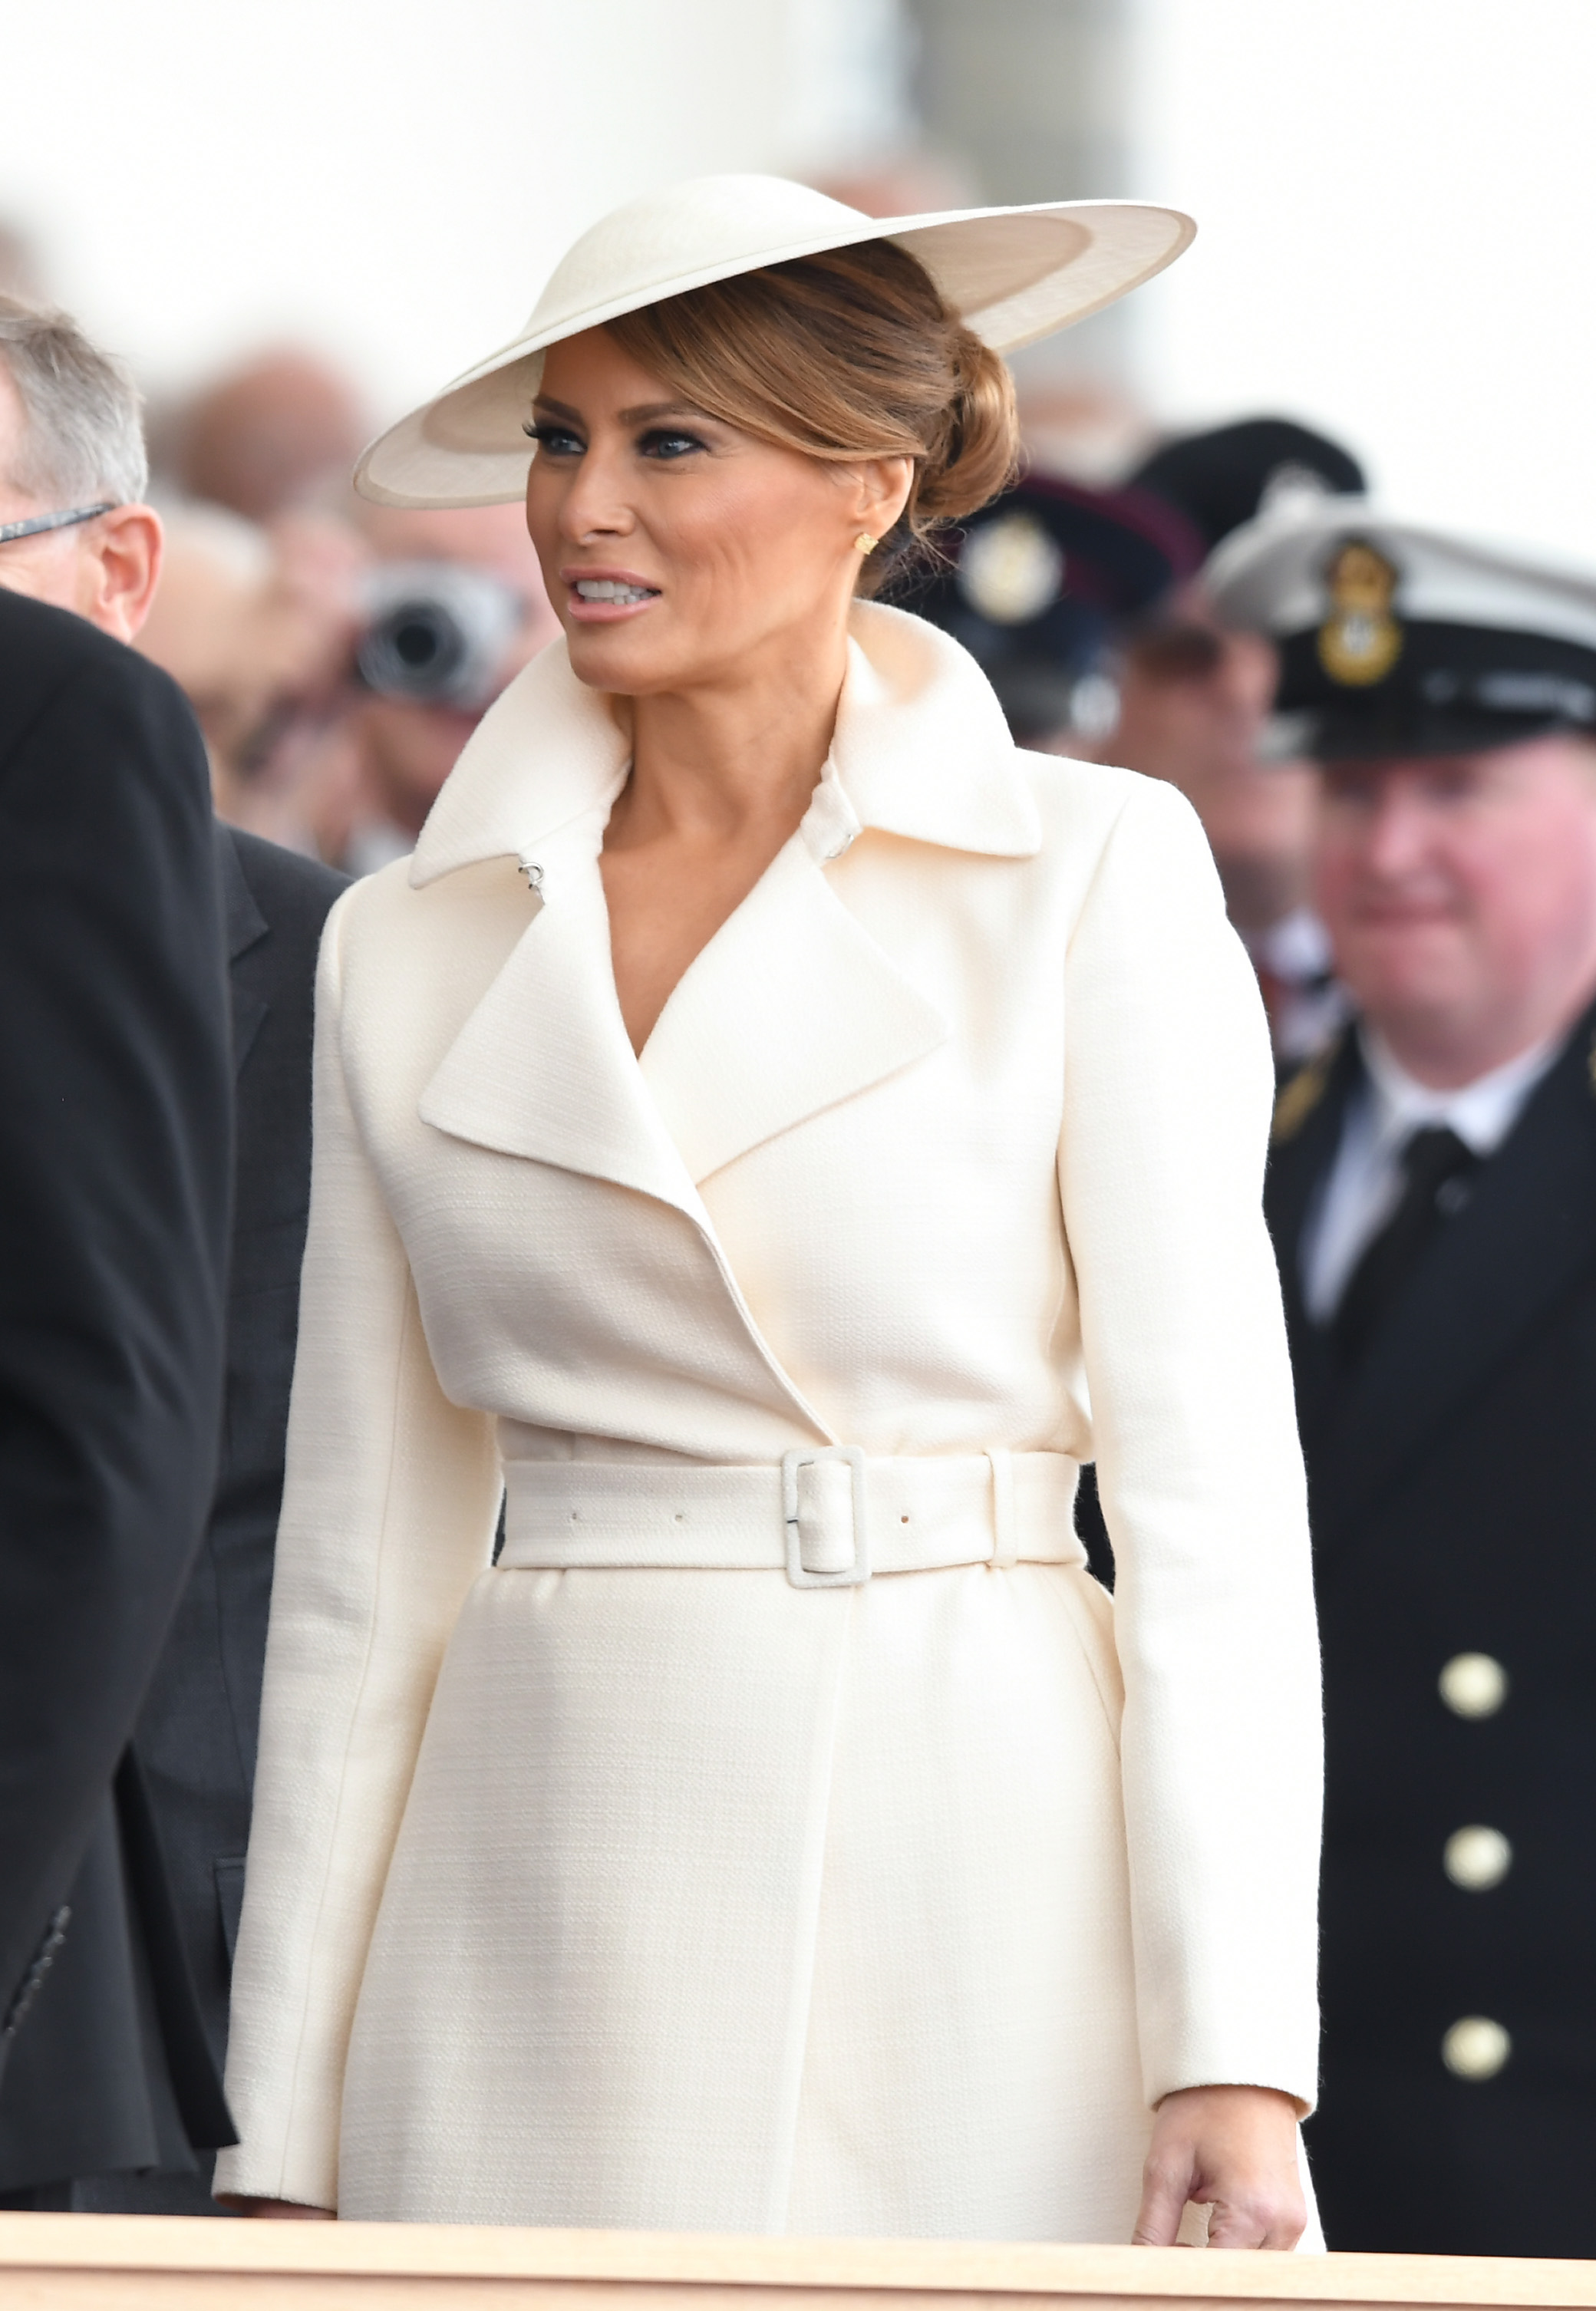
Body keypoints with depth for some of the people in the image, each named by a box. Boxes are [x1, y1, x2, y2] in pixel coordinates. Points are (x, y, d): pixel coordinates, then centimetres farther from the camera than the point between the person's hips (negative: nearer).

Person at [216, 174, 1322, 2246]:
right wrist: (289, 2141, 7)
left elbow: (1207, 1477, -4)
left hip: (968, 1904, -3)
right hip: (548, 1929, 3)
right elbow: (363, 1560, 11)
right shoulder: (413, 949, 10)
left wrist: (1235, 2060, -12)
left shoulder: (1090, 879, 0)